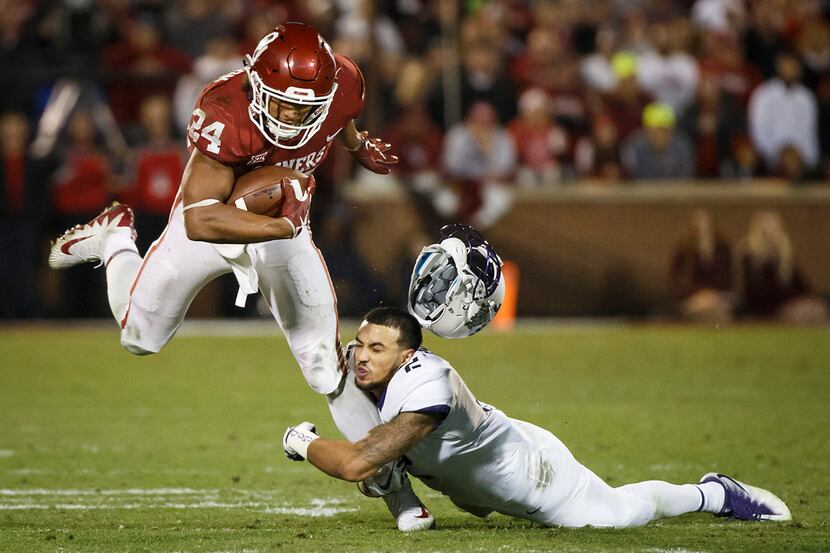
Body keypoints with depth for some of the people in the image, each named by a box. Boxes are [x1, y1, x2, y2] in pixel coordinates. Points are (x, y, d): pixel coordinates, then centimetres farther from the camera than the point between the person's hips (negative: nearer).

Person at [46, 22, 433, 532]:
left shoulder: (342, 86, -26)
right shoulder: (225, 114, -40)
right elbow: (200, 220, -46)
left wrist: (357, 144, 16)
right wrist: (281, 227, -52)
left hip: (285, 230, 2)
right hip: (208, 222, -2)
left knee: (325, 364, -6)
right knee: (141, 336, 17)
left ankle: (387, 477, 8)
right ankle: (114, 240, 45)